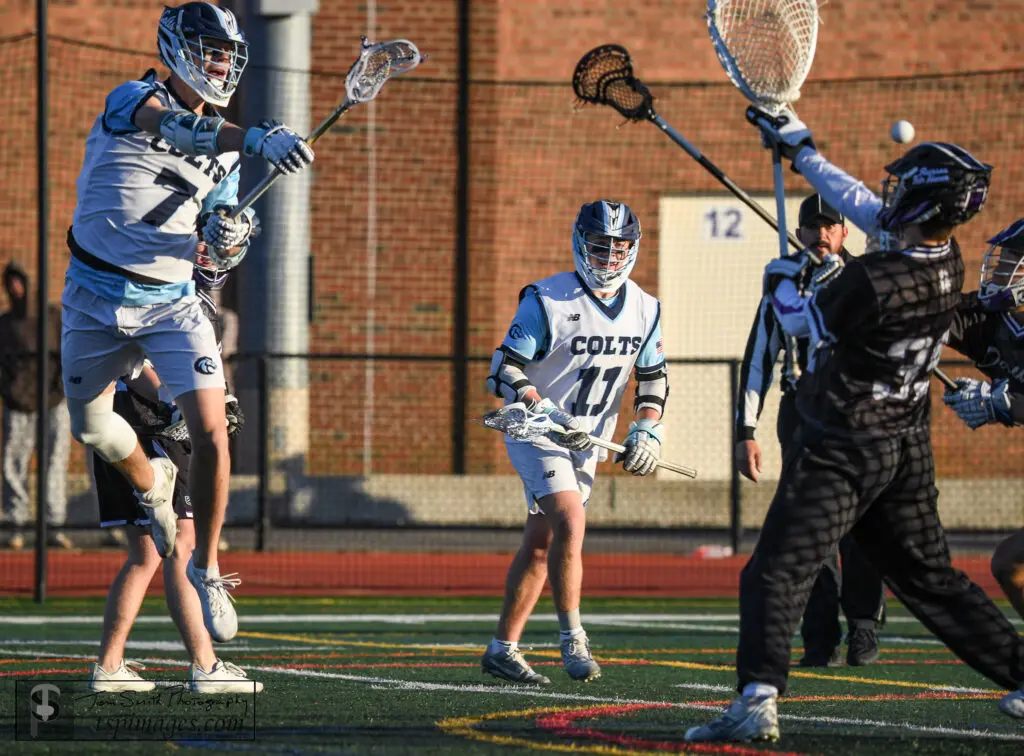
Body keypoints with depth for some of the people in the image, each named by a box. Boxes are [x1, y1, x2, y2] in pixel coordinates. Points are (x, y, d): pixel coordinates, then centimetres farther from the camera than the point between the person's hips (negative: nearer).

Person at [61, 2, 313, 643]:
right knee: (93, 428, 8)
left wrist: (231, 240, -11)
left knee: (211, 432, -13)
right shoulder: (132, 101, -8)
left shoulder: (224, 146, 8)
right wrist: (254, 138, -49)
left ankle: (207, 566, 2)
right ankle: (152, 485, 43)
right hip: (97, 297, -2)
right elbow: (179, 130, -33)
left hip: (172, 299, 2)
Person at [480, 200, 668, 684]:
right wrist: (550, 415, -29)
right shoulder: (547, 301, -17)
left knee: (541, 544, 9)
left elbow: (654, 378, 14)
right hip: (536, 434, -6)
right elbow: (505, 370, -17)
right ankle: (572, 638, -16)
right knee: (570, 522, -23)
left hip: (588, 442, 6)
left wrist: (647, 430, -2)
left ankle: (502, 648, 16)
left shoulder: (644, 310, 1)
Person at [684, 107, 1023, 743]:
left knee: (778, 572, -7)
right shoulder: (947, 263, -3)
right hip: (909, 451, 7)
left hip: (843, 449, -7)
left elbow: (809, 322, -6)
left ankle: (759, 700, -20)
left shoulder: (870, 281, -26)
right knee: (930, 577, 17)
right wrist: (800, 148, 18)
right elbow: (863, 206, 11)